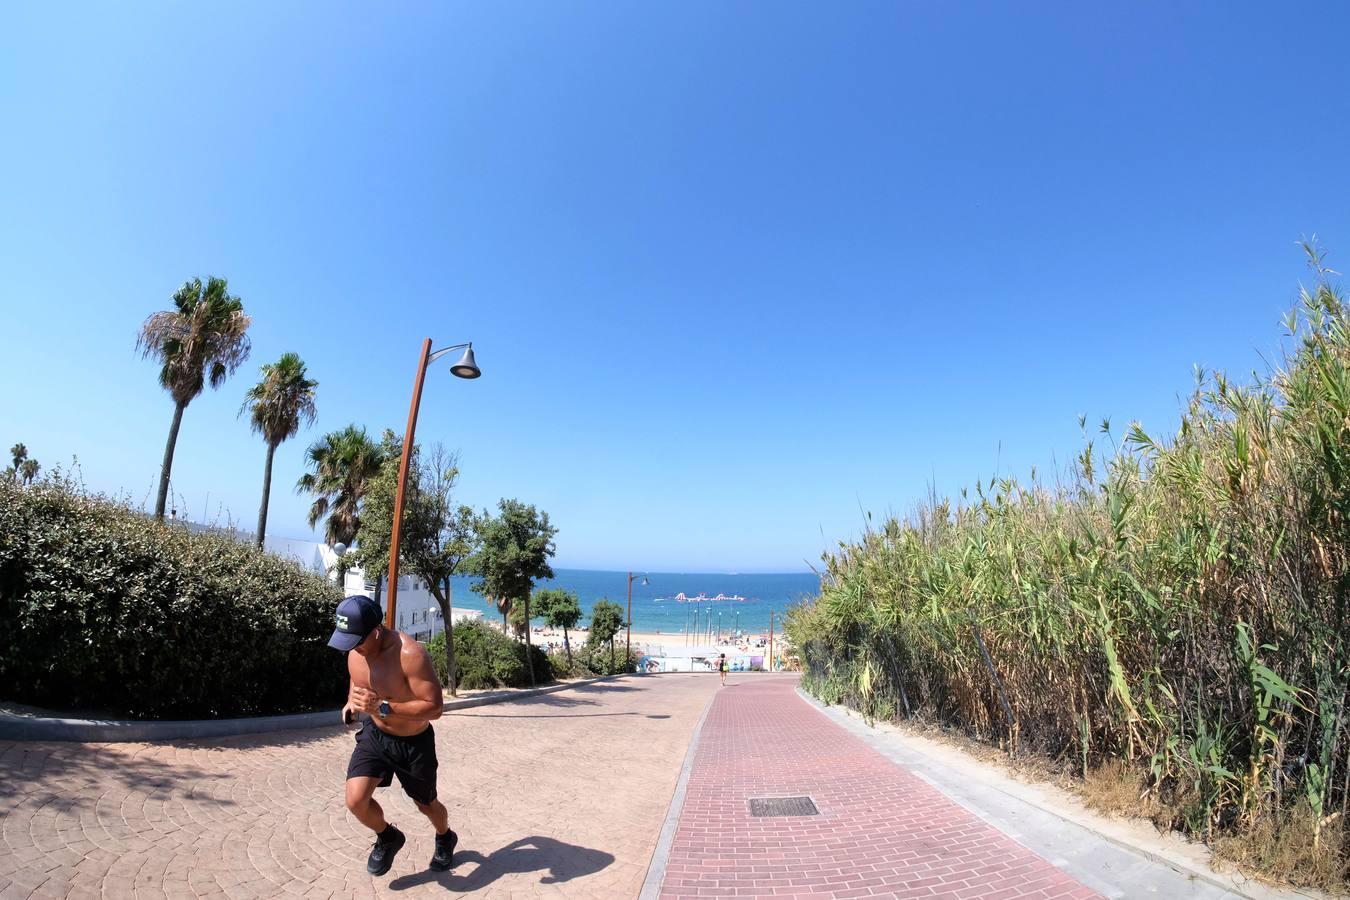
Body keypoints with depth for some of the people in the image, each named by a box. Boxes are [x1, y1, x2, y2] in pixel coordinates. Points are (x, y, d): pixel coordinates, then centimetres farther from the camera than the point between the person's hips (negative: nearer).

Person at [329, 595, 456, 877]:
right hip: (374, 734, 5)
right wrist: (351, 702, -7)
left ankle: (445, 839, 51)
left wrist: (382, 707, -40)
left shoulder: (411, 654, -35)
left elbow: (434, 707, -33)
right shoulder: (355, 650, -12)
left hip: (414, 743, -5)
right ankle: (388, 838, 21)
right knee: (356, 800, -13)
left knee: (426, 804, 16)